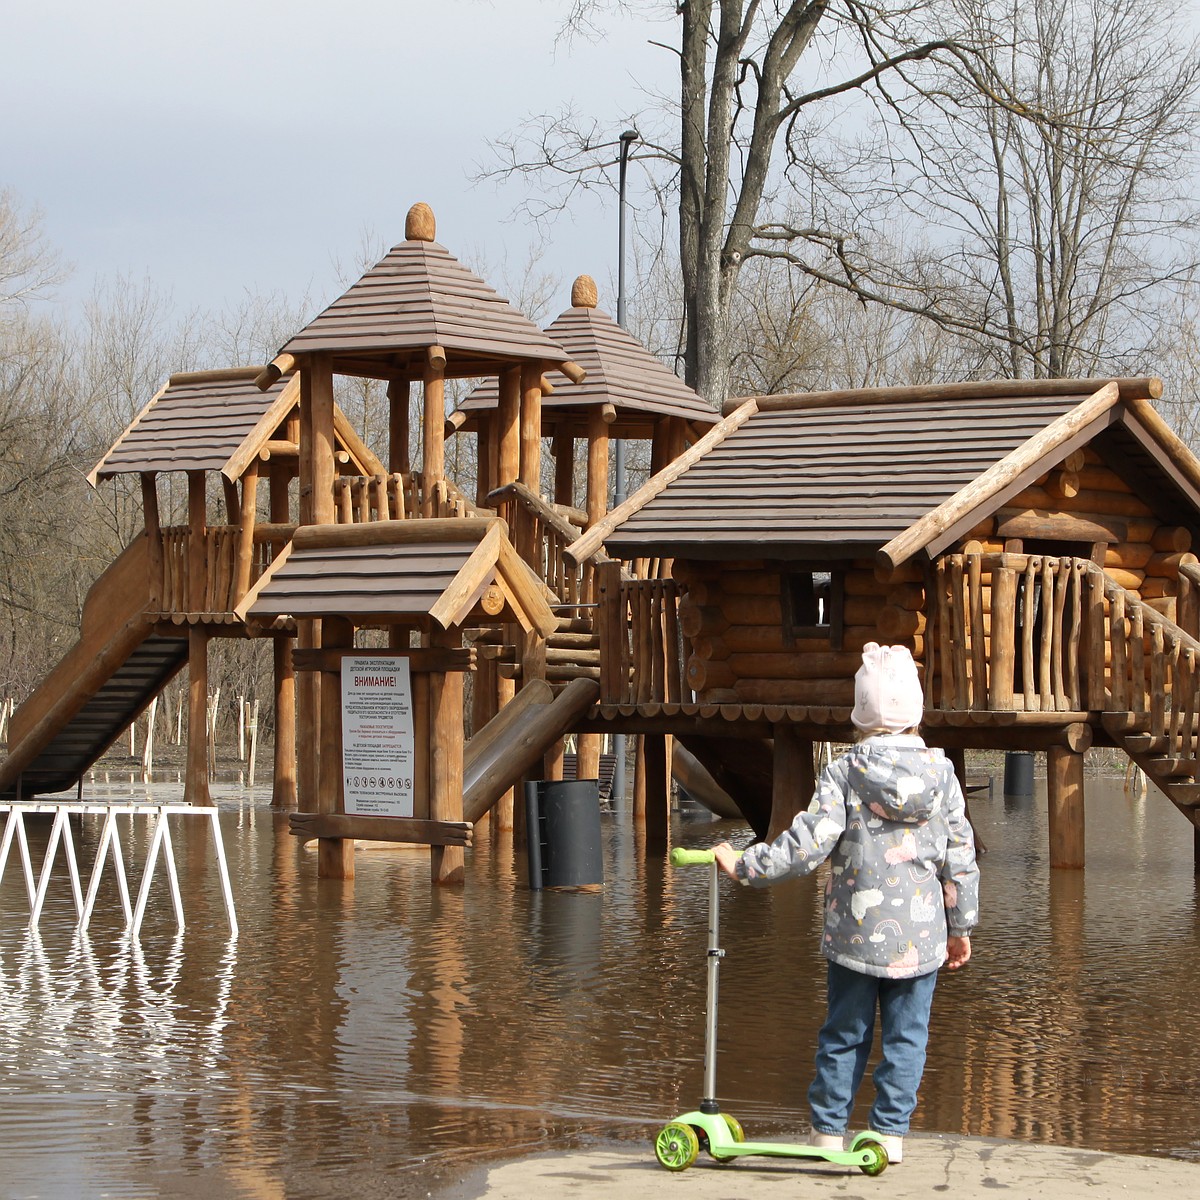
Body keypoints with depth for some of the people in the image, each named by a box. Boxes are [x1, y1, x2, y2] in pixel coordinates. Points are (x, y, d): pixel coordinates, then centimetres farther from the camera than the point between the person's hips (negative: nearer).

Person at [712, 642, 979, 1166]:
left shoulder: (843, 774, -8)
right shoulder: (942, 774, -1)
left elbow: (807, 845, -14)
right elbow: (959, 858, 3)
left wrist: (743, 865, -4)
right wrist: (961, 927, 13)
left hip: (855, 935, -1)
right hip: (921, 937, 1)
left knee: (844, 1034, 10)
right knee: (906, 1035, 8)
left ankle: (828, 1130, 15)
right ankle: (890, 1133, 8)